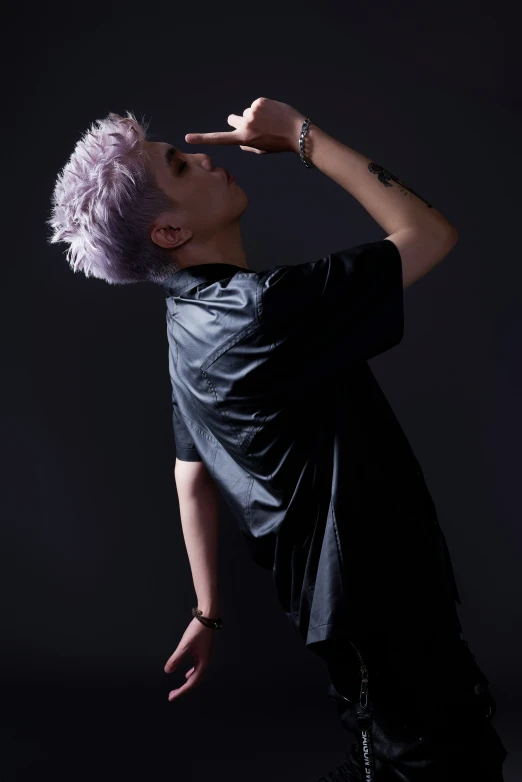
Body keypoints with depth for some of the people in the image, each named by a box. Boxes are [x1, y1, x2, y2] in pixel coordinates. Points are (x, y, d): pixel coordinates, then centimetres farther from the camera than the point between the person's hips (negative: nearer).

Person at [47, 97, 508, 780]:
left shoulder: (189, 320, 4)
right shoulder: (266, 307, -27)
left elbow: (192, 476, 9)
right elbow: (432, 233, -20)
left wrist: (208, 612, 18)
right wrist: (300, 135, -14)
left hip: (337, 595, 9)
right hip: (382, 599, -9)